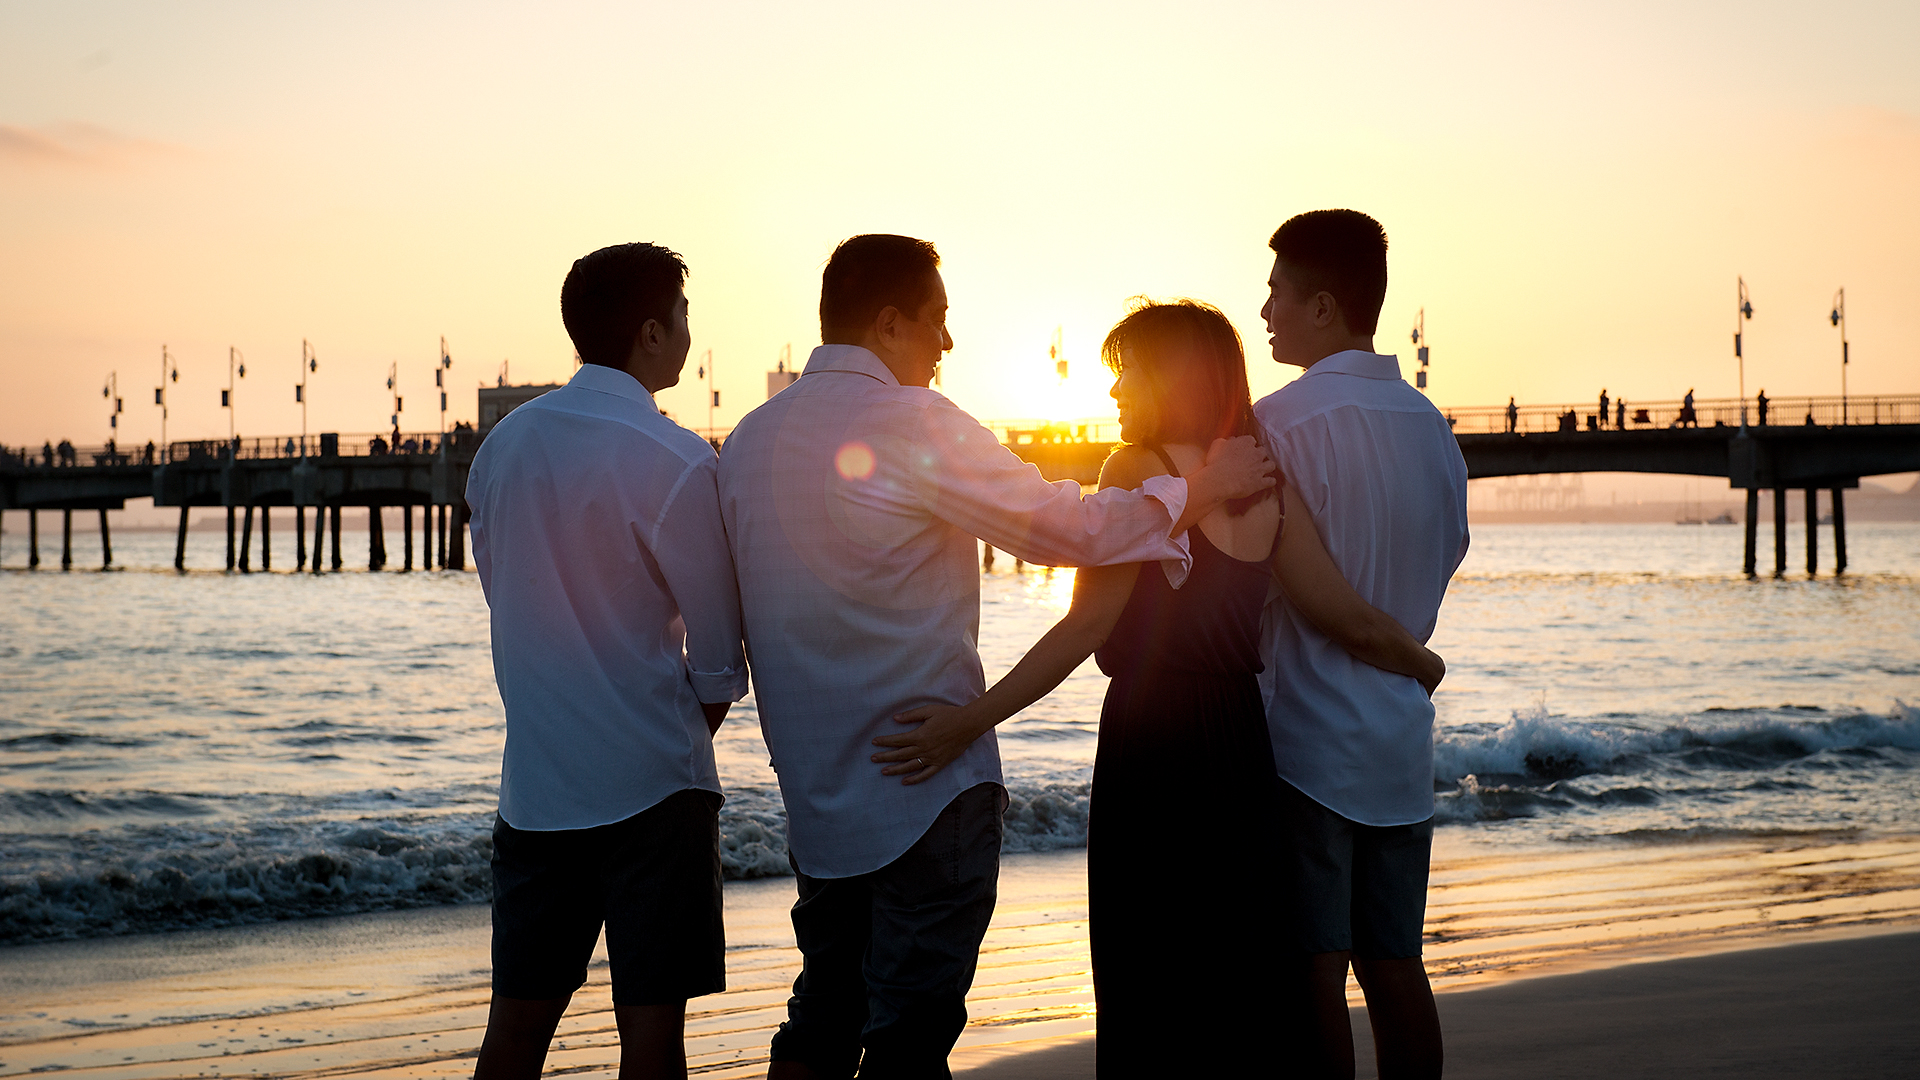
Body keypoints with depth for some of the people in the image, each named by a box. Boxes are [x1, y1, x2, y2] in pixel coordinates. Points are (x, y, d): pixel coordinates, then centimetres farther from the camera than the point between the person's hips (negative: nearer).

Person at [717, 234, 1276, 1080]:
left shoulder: (747, 439, 8)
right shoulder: (916, 425, -14)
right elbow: (1068, 526, -10)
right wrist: (1203, 488, 3)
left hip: (813, 787, 7)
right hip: (927, 780, -7)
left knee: (824, 1012, 17)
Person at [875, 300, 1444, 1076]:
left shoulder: (1137, 470, -9)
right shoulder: (1264, 487, 7)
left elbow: (1089, 625, -17)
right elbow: (1353, 618, 6)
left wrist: (972, 719, -19)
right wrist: (1424, 665, 26)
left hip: (1151, 737, -6)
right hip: (1241, 738, 6)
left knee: (1152, 987, 3)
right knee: (1238, 975, 16)